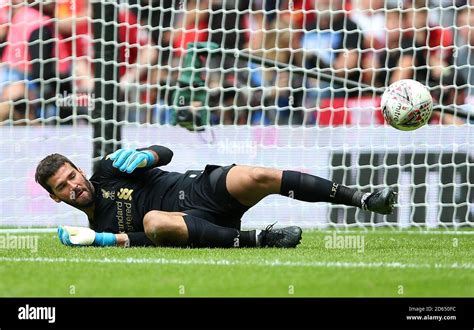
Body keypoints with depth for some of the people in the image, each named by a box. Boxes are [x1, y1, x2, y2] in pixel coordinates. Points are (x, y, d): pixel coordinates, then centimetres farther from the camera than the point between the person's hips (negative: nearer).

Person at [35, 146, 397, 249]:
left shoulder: (107, 170, 13)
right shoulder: (99, 226, 10)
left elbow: (165, 153, 9)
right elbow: (148, 237, -1)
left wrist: (143, 156, -14)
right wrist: (100, 240, -15)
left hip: (203, 186, 2)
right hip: (191, 226, -2)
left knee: (260, 178, -29)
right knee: (155, 221, -38)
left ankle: (365, 198, -26)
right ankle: (260, 238, -39)